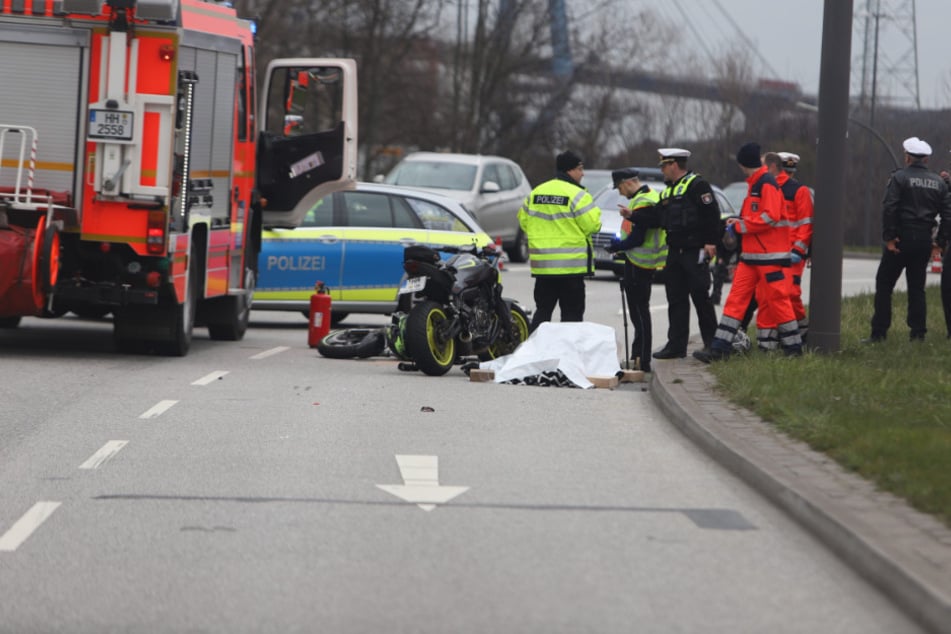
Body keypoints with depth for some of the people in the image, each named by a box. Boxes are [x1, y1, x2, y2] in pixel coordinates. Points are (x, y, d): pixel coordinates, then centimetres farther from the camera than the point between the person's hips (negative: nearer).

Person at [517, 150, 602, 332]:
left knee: (543, 309, 11)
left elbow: (524, 220, 14)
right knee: (572, 312, 0)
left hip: (542, 264, 6)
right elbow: (592, 225, -15)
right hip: (571, 265, -6)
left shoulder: (535, 193, 8)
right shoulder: (577, 195, -12)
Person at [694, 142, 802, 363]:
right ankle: (720, 347, 0)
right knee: (736, 298, 3)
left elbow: (770, 217, -21)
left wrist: (740, 226, -14)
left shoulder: (767, 184, -12)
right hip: (750, 255, 9)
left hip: (770, 255, -9)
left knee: (776, 299, -3)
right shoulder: (755, 185, 18)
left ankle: (793, 347, 8)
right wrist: (739, 221, 7)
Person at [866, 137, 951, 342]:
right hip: (925, 240, 5)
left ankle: (879, 332, -2)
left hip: (902, 240, -4)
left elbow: (889, 208, -16)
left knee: (884, 285, 2)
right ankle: (918, 333, 6)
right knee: (917, 288, 11)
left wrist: (889, 237, -14)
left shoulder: (900, 177, -6)